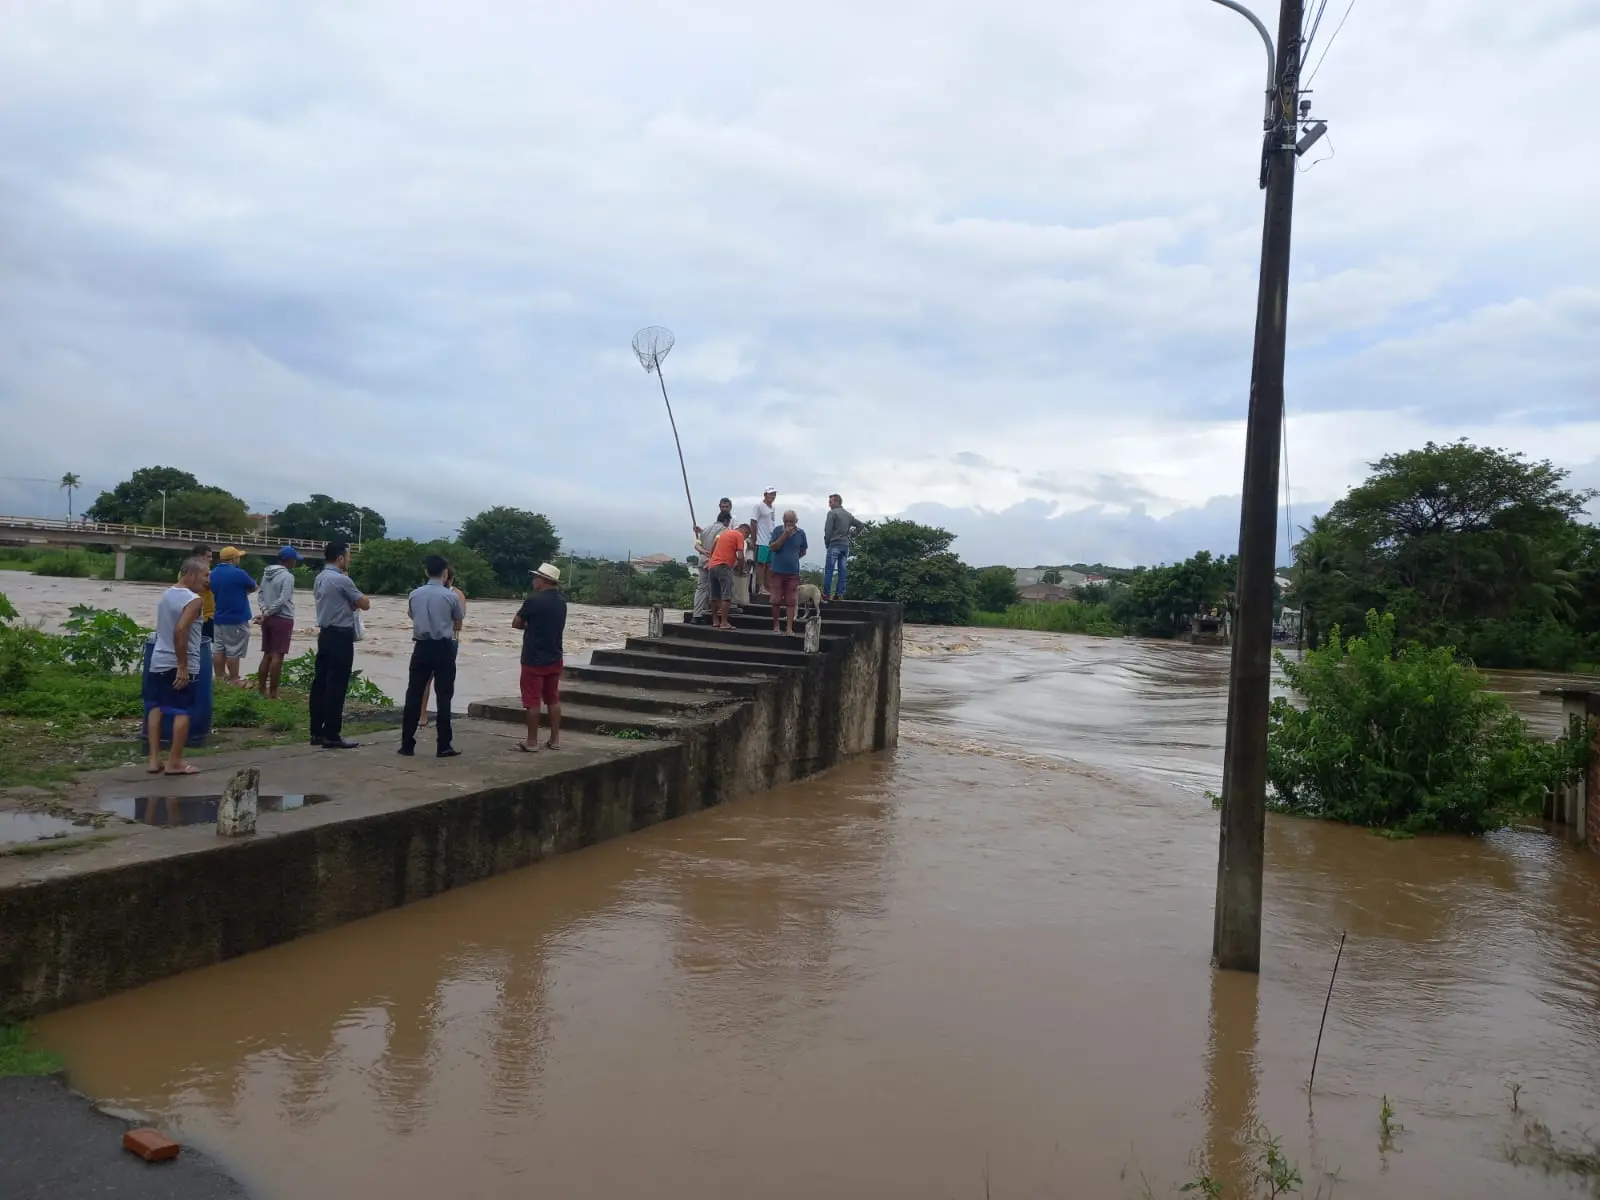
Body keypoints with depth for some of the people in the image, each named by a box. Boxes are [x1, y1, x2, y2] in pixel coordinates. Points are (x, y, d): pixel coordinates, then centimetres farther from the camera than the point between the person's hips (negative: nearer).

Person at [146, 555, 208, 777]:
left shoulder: (166, 594, 10)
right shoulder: (195, 600, -17)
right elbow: (180, 630, -27)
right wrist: (182, 667, -24)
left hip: (159, 661, 8)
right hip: (180, 665, -8)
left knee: (157, 707, 13)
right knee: (182, 711, 1)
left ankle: (154, 759, 15)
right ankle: (175, 762, 5)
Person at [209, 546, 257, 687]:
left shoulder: (214, 573, 6)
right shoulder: (238, 573, -17)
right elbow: (253, 587, -2)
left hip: (219, 617, 8)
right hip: (236, 618, -8)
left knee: (218, 649, 11)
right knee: (233, 651, -3)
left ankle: (220, 677, 18)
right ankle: (234, 680, 1)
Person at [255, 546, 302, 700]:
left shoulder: (267, 574, 10)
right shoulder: (287, 576, -15)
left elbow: (260, 595, 11)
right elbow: (282, 601, -20)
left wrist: (265, 612, 0)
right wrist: (266, 614, -10)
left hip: (269, 619, 8)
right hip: (283, 619, -8)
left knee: (267, 654, 15)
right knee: (277, 656, -5)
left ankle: (261, 688, 19)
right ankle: (272, 692, -5)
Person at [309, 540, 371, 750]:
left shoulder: (320, 579, 13)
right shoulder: (342, 580, -16)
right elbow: (365, 605, -9)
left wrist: (350, 603, 6)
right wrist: (356, 600, 11)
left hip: (325, 634, 9)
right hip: (340, 637, -9)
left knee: (320, 682, 10)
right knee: (336, 686, -6)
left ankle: (316, 732, 15)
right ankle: (331, 736, -4)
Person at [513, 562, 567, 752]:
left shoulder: (533, 601, -15)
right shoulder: (562, 602, 6)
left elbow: (516, 624, -5)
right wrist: (534, 626, 8)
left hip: (534, 659, -6)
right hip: (554, 658, 6)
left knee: (532, 701, 1)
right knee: (553, 699, 12)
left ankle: (532, 741, 5)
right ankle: (555, 739, 15)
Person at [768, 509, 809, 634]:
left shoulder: (801, 533, 3)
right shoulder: (778, 530, -3)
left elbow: (803, 551, 16)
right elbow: (773, 547, -12)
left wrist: (793, 558, 6)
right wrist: (785, 534, -19)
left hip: (793, 572, 1)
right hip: (778, 571, -1)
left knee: (791, 601, 0)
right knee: (776, 600, 3)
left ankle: (790, 628, 2)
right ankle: (775, 626, 15)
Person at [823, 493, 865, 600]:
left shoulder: (832, 513, -6)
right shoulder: (848, 514, 17)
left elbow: (828, 530, -11)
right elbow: (860, 525, 21)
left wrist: (826, 543, 0)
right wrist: (852, 535, 17)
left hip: (835, 544, -7)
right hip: (846, 545, 7)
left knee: (829, 569, -5)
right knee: (842, 570, 6)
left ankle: (826, 594, -9)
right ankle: (839, 594, 3)